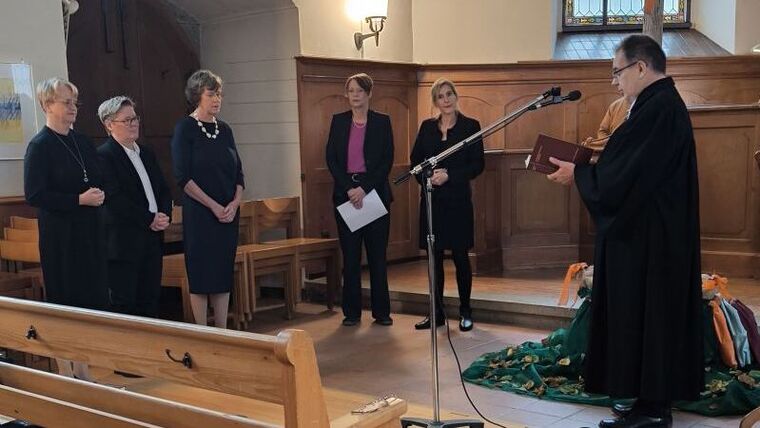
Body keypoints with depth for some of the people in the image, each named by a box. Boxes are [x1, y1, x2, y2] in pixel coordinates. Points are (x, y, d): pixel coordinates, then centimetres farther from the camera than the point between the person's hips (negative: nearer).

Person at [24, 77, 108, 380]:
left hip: (88, 231, 6)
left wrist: (99, 194, -1)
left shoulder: (82, 142, 12)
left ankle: (83, 369, 21)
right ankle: (65, 372, 11)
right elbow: (34, 195, -14)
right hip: (59, 235, -6)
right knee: (64, 301, 0)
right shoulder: (40, 146, -8)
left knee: (90, 297, 9)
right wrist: (79, 200, -18)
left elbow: (98, 181, 21)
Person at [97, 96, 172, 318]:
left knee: (150, 301, 10)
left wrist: (164, 215, -3)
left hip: (153, 238, 7)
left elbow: (163, 190, 17)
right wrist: (150, 219, -15)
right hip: (123, 240, -7)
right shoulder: (104, 155, -9)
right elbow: (115, 199, -17)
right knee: (123, 302, -1)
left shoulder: (147, 154, 16)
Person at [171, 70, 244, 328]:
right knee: (201, 275, -1)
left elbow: (238, 173, 11)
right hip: (199, 213, -5)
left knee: (224, 273, 7)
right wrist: (214, 206, -15)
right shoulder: (185, 128, -5)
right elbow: (183, 177, -12)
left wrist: (235, 203, -6)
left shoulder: (224, 130, 11)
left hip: (228, 213, 5)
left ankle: (222, 332, 14)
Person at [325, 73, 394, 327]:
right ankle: (352, 311, 10)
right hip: (345, 194, 1)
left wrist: (365, 189, -13)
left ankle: (381, 311, 10)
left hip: (375, 192, -1)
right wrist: (349, 189, -10)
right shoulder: (338, 121, 8)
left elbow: (387, 160, -3)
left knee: (377, 254, 3)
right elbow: (331, 158, 2)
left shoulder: (382, 122, 4)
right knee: (350, 254, 3)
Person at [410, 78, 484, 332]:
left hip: (458, 199, -3)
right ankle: (437, 313, 14)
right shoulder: (427, 127, 10)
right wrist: (427, 177, -9)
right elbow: (415, 160, 10)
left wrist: (450, 176, -15)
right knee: (434, 257, 6)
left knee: (460, 256, 1)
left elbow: (478, 165, -5)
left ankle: (465, 312, 13)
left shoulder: (470, 126, -1)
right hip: (431, 199, 3)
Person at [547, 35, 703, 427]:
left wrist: (577, 174, -8)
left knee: (642, 317, -2)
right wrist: (587, 169, 10)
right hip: (653, 233, 10)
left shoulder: (657, 108, -20)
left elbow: (624, 177, -22)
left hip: (646, 237, -10)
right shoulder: (664, 104, 13)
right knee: (653, 317, 14)